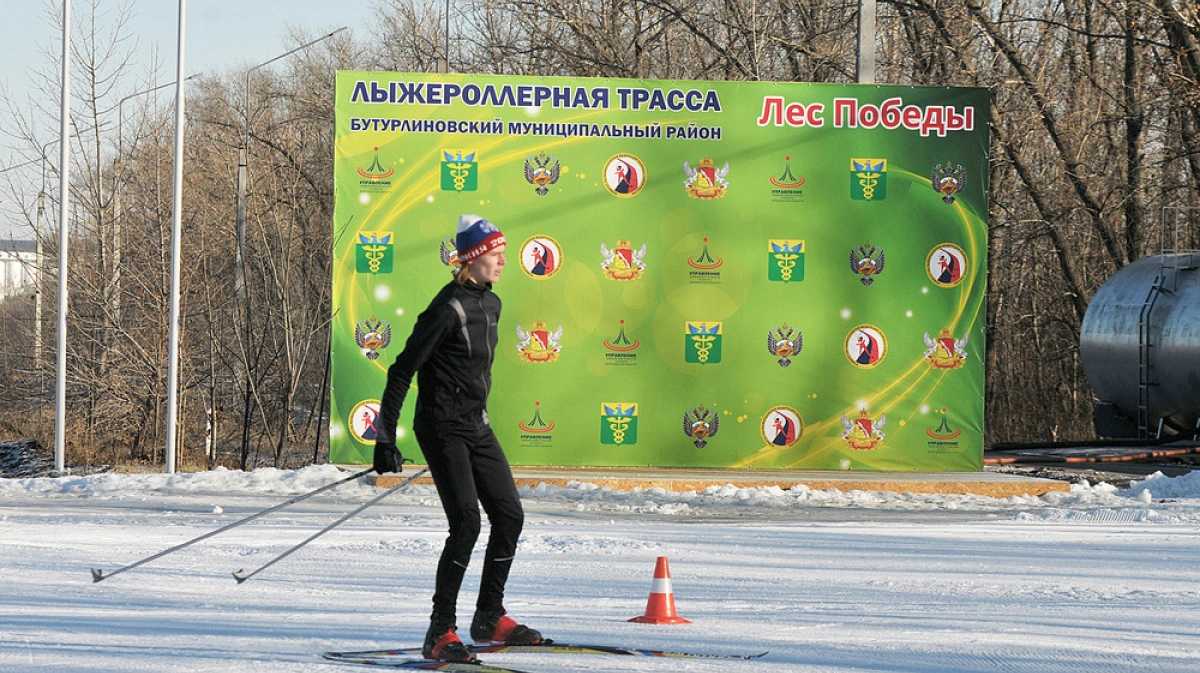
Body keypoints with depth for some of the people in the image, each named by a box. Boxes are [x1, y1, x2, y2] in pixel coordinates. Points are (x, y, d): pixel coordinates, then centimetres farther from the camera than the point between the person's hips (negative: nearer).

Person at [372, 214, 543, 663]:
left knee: (509, 516, 7)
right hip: (442, 428, -9)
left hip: (476, 427, 9)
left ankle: (489, 617, 21)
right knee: (466, 524, -16)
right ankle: (440, 633, -10)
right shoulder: (448, 307, -15)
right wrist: (385, 440, -17)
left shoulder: (490, 304, 11)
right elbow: (402, 371, -15)